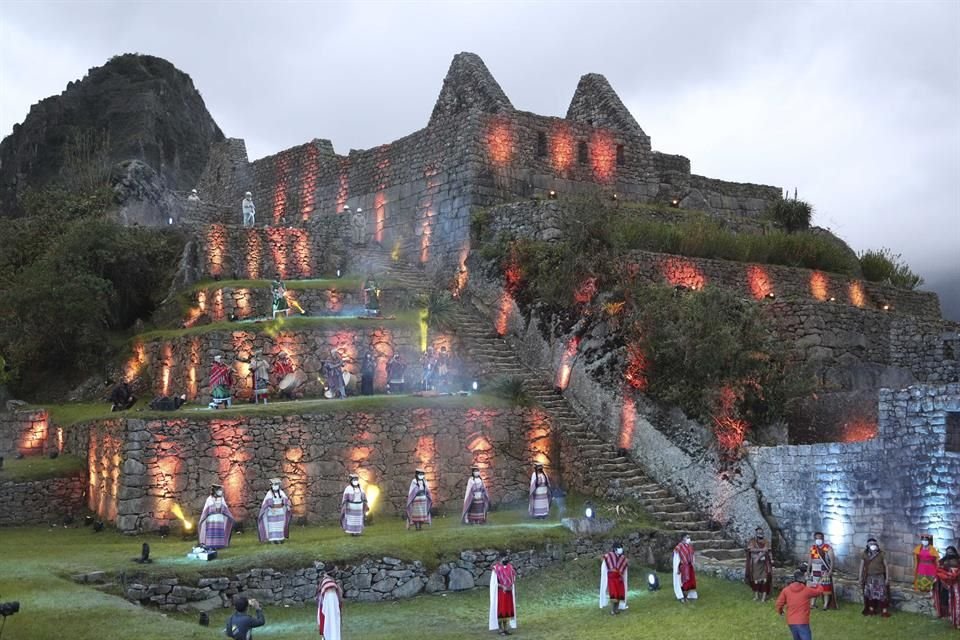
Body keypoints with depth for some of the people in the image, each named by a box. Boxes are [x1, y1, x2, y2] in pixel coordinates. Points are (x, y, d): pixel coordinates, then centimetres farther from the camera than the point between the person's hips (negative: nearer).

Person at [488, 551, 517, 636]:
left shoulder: (510, 567, 6)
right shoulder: (496, 568, -11)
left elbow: (513, 580, 13)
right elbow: (494, 582, -10)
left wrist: (511, 587, -5)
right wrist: (503, 587, -18)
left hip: (509, 592, 5)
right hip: (500, 592, -5)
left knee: (508, 610, 6)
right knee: (500, 610, -2)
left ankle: (506, 629, 12)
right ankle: (501, 630, 4)